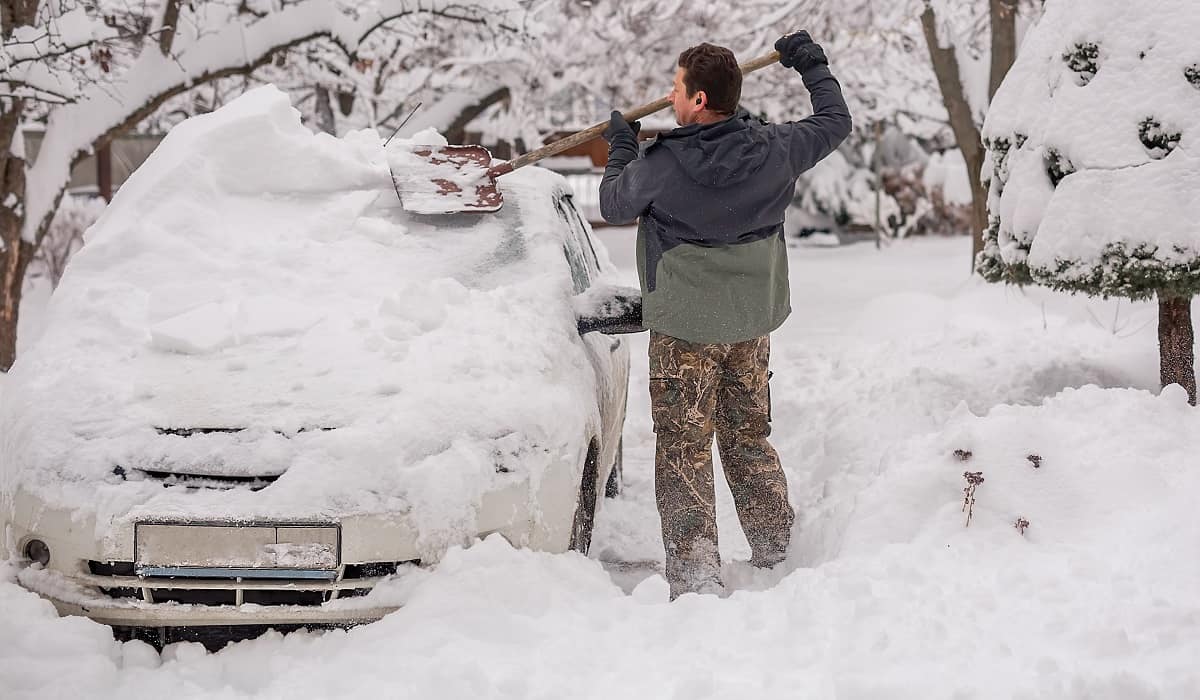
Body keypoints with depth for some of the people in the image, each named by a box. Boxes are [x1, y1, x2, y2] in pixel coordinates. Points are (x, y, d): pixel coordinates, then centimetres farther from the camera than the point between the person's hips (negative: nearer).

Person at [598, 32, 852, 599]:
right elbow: (835, 123, 11)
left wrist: (621, 147, 18)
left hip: (684, 328, -5)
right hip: (753, 322, 5)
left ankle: (696, 573, -4)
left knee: (683, 449, 1)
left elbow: (613, 205, 1)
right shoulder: (771, 150, -8)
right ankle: (775, 549, 29)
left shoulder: (661, 166, -19)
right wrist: (812, 64, 25)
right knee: (749, 438, 20)